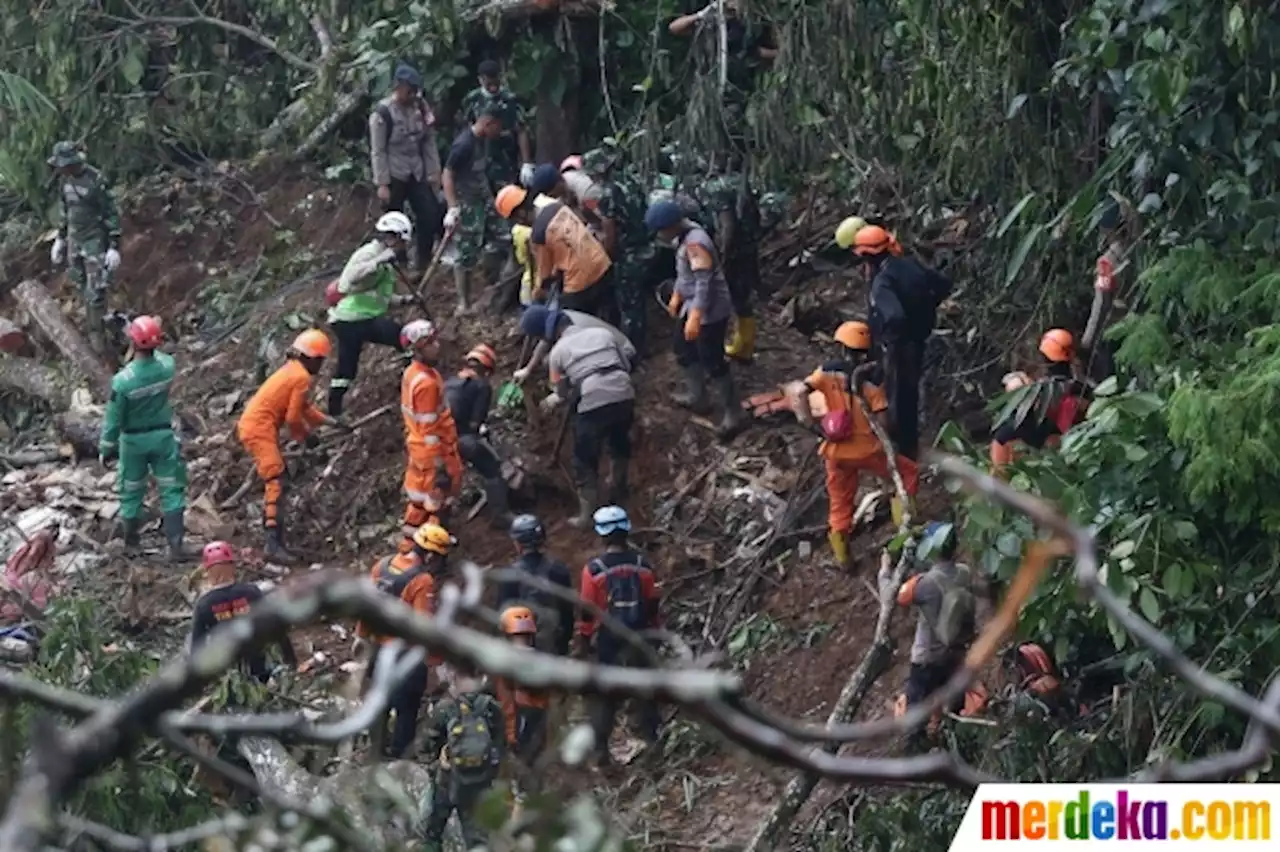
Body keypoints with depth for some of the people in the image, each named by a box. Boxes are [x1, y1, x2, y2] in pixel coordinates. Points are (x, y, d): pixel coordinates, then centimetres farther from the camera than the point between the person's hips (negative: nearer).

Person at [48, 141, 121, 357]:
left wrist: (114, 248, -18)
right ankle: (93, 321, 27)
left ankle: (98, 336, 2)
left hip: (96, 241, -7)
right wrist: (60, 239, 17)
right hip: (74, 240, 7)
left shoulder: (96, 181, -22)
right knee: (82, 286, 12)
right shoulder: (65, 180, 0)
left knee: (95, 290, -7)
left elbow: (112, 214, -17)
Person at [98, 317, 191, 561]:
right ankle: (175, 545, 0)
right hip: (163, 436, 2)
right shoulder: (167, 366, -17)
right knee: (171, 490, 7)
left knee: (132, 489, 18)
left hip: (134, 440, -2)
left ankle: (131, 538, 34)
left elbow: (113, 419, -15)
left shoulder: (123, 381, -26)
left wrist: (105, 449, -2)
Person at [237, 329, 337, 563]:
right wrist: (306, 436, 3)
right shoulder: (302, 377, -13)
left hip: (252, 425, 10)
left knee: (273, 482, 19)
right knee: (275, 482, -16)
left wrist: (329, 421, 25)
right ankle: (274, 542, -26)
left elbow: (304, 408, 27)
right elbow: (293, 417, -13)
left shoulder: (291, 371, 18)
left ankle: (274, 537, 26)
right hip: (260, 429, -10)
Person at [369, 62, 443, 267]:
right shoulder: (382, 113, -16)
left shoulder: (420, 107, 0)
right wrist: (382, 184, -15)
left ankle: (425, 263, 17)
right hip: (394, 177, -6)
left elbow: (429, 142, 8)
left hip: (417, 174, 6)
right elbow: (378, 151, -14)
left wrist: (433, 173, 6)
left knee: (431, 215, 4)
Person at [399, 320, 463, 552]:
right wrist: (440, 467, -23)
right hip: (433, 453, -9)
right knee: (435, 501, 7)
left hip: (418, 448, 9)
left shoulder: (412, 373, -2)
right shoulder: (426, 383, -31)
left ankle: (411, 542, 40)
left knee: (419, 496, 25)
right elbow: (429, 430, -28)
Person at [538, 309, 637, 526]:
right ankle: (618, 491, 49)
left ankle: (585, 516, 12)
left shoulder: (558, 351, 14)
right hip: (623, 394, 4)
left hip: (592, 404, -4)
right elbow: (628, 362, 20)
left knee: (586, 461, 10)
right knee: (620, 443, 32)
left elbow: (562, 392, 18)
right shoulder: (603, 333, 22)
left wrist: (553, 400, 40)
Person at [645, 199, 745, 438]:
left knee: (712, 361, -4)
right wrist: (676, 296, 27)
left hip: (709, 311, -10)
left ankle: (733, 413, 6)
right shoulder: (684, 236, 3)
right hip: (693, 305, 10)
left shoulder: (695, 242, -29)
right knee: (684, 349, 23)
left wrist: (695, 316, -35)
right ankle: (698, 397, 40)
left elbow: (704, 281, -32)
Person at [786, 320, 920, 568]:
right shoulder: (872, 379, -12)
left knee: (840, 503, 19)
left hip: (836, 451, 3)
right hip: (867, 449, -3)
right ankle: (902, 519, 9)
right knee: (908, 473, 21)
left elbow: (799, 392, -20)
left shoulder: (828, 372, -7)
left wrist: (808, 423, -11)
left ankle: (841, 555, 28)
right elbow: (882, 420, -14)